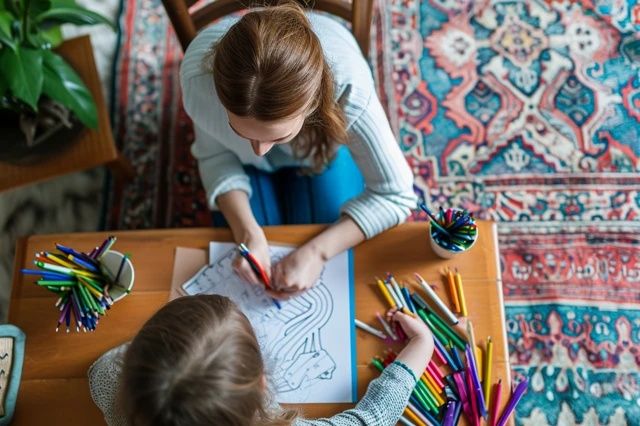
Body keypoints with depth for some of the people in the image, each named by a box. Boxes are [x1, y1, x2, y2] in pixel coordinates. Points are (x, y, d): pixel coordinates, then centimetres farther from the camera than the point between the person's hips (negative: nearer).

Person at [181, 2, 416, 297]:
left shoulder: (346, 82, -44)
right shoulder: (200, 71, -40)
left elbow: (395, 195, -30)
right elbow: (216, 156, -19)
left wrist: (318, 251, -39)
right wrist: (247, 231, -34)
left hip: (324, 152, -1)